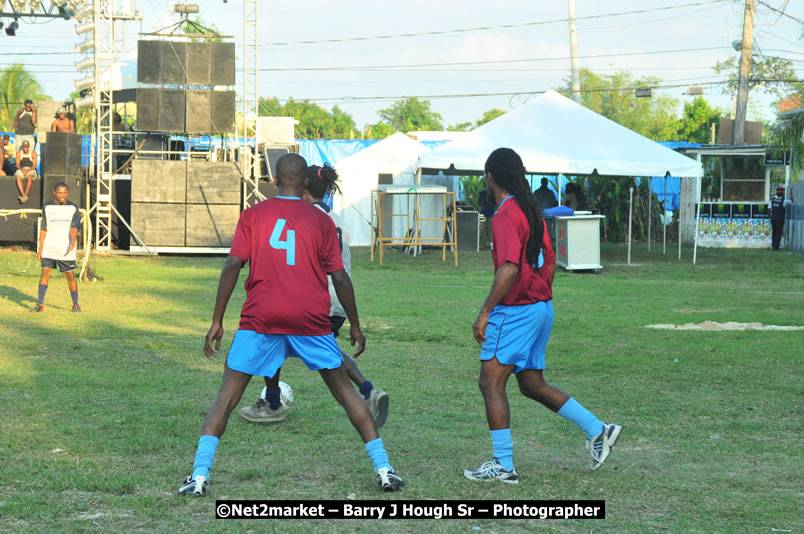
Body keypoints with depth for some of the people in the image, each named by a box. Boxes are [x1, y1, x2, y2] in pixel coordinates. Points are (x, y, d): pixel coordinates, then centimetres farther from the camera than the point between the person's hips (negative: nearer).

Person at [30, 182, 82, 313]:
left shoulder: (73, 209, 2)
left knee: (70, 276, 2)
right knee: (45, 273, -8)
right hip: (49, 248, 1)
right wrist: (40, 250, 6)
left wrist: (73, 241, -29)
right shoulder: (47, 208, 5)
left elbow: (74, 228, -9)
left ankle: (75, 304, 16)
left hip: (66, 250, -1)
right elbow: (43, 230, 9)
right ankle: (40, 304, -7)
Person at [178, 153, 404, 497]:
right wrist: (355, 325, 15)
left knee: (228, 394, 4)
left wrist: (217, 321, 2)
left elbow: (232, 266, -1)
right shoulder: (321, 221, 6)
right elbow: (339, 277, 5)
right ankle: (383, 468, 10)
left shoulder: (252, 215, 6)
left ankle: (200, 475, -9)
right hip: (312, 320, 1)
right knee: (344, 390, 13)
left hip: (261, 318, 0)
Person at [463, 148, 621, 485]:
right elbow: (548, 263, 17)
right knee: (532, 384, 17)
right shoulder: (531, 211, 12)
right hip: (541, 307, 9)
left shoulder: (505, 215, -16)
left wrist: (484, 312, -24)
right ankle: (597, 430, 17)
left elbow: (510, 269, -26)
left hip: (516, 311, -9)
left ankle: (503, 466, -6)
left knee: (490, 382, -5)